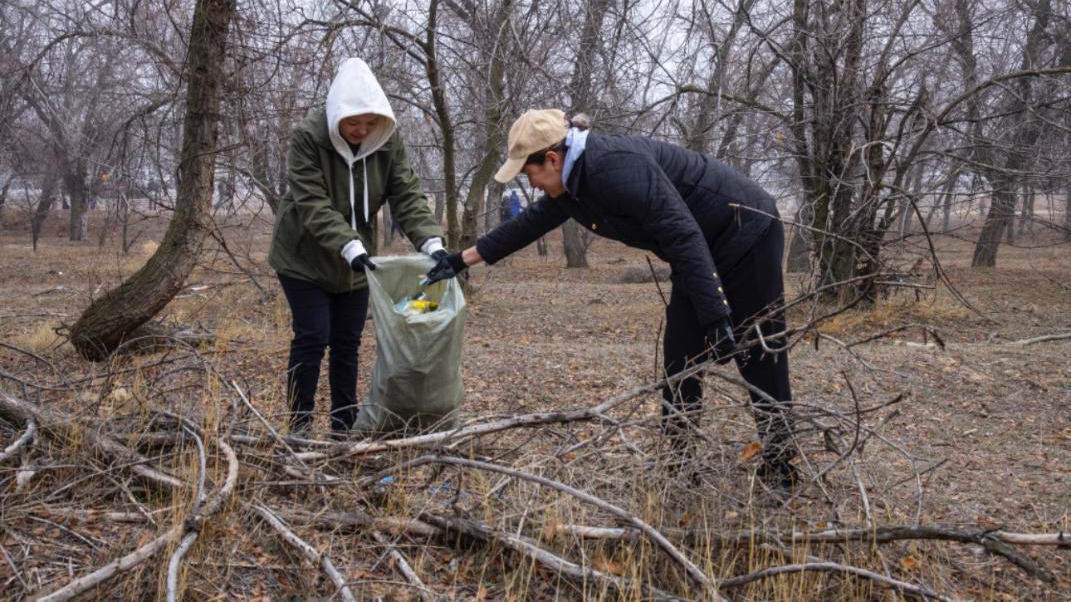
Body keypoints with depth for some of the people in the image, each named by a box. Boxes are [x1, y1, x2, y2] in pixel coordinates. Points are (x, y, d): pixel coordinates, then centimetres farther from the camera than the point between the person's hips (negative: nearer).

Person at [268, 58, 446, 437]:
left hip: (355, 260, 4)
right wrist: (350, 248, -40)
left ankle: (345, 425, 18)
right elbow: (313, 205, -28)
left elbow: (408, 198, -14)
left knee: (347, 341, 8)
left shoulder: (388, 141, -10)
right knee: (312, 337, -6)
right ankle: (299, 425, 7)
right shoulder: (307, 137, -21)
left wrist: (432, 243, -30)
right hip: (305, 257, -4)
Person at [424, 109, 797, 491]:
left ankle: (780, 475, 4)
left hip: (746, 233, -9)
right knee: (681, 354, 6)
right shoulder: (571, 182, 1)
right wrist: (463, 260, 23)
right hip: (706, 248, 9)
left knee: (759, 356, -5)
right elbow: (528, 224, 17)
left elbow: (683, 235, -33)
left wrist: (716, 320, -34)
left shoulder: (614, 166, -29)